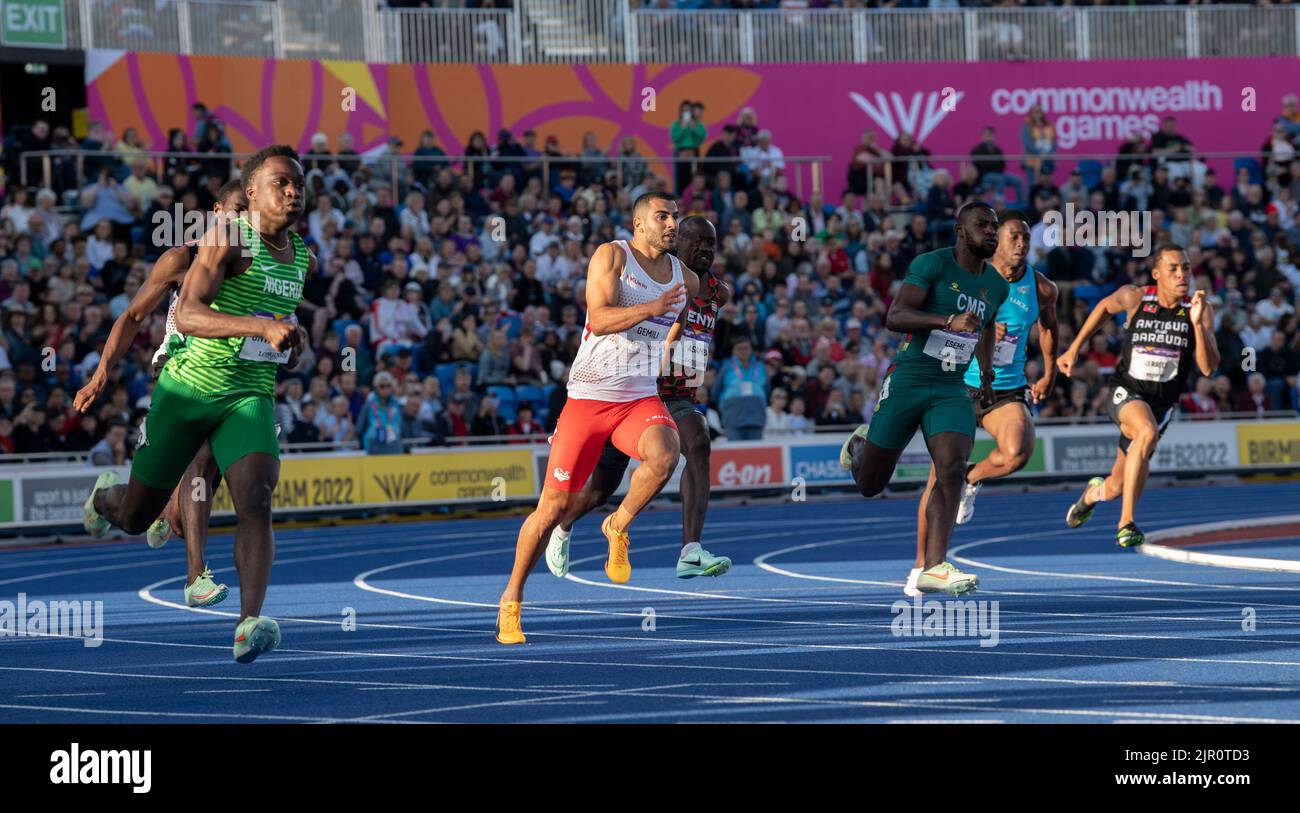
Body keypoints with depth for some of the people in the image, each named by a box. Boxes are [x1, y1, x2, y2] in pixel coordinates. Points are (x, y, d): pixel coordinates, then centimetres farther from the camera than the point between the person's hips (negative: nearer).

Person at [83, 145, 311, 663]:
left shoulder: (304, 259, 7)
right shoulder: (228, 241, -16)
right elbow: (186, 315, -31)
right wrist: (262, 326, -42)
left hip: (250, 397, 4)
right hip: (189, 388, -4)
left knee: (256, 503, -22)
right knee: (136, 517, 11)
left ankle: (249, 624, -32)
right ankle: (107, 493, 48)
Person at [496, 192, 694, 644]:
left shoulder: (685, 279, 10)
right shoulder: (611, 256, -5)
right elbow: (600, 318, -20)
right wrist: (652, 308, -31)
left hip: (642, 399, 3)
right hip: (588, 398, -3)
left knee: (664, 455, -32)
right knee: (555, 506, -3)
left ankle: (619, 527, -5)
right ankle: (511, 601, 13)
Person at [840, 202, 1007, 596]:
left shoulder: (997, 285, 9)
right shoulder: (932, 264, -12)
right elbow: (895, 316, -23)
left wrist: (986, 372, 27)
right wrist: (948, 321, -34)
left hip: (952, 390, 4)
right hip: (906, 382, -4)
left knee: (952, 470, -19)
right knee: (870, 484, 5)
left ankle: (933, 567, -20)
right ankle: (859, 446, 42)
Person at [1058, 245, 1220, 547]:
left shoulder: (1199, 310, -11)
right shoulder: (1135, 298, -11)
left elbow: (1208, 368, -19)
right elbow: (1106, 306, 12)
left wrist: (1197, 324, -31)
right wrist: (1074, 349, 14)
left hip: (1163, 402, 2)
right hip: (1126, 391, -2)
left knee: (1116, 488, 7)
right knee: (1147, 432, -36)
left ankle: (1095, 492, 47)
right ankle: (1126, 522, -29)